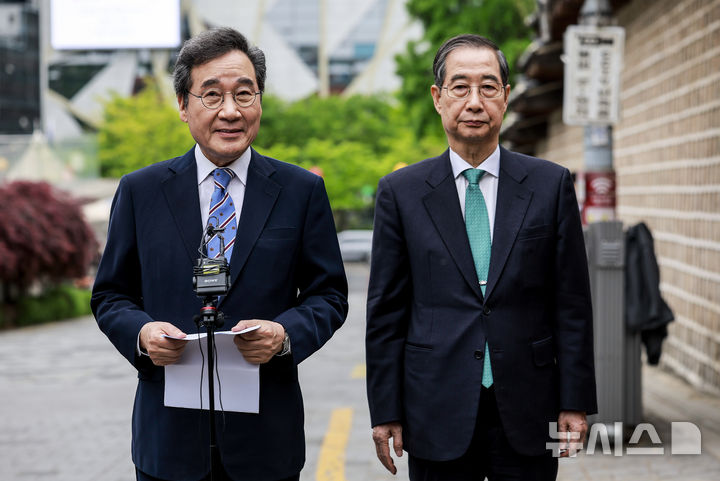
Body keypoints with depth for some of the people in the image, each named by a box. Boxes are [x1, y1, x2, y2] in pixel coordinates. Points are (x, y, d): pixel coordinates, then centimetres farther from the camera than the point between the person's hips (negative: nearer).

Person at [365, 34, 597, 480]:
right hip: (438, 416, 0)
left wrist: (575, 402, -1)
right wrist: (386, 411, -1)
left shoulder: (551, 184, 3)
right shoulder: (400, 192, 2)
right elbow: (386, 311, 2)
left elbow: (572, 304, 3)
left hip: (527, 412, 1)